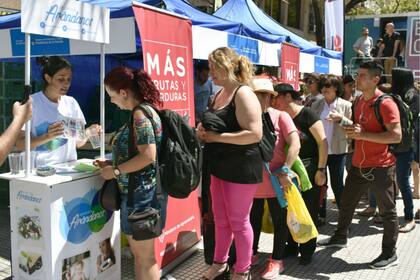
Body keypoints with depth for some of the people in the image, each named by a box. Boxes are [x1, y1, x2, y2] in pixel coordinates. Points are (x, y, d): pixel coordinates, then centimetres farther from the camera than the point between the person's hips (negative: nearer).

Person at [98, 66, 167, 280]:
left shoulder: (140, 114, -18)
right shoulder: (142, 111, 11)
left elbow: (148, 155, -26)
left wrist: (115, 171, -16)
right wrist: (113, 164, 11)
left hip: (141, 192, -10)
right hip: (138, 190, 10)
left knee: (145, 256, 5)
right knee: (138, 253, 20)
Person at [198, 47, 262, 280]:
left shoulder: (243, 94, -16)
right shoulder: (219, 94, 10)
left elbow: (254, 134, -25)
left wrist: (216, 137, -22)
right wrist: (202, 130, 0)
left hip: (241, 169, -8)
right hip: (219, 167, 8)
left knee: (238, 221, 5)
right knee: (220, 219, 18)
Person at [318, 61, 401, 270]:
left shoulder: (385, 103, -16)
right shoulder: (360, 101, 10)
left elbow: (396, 135, -23)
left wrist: (362, 134, -26)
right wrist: (350, 128, 2)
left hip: (380, 166, -8)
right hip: (359, 164, 8)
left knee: (387, 211, 6)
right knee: (346, 203, 19)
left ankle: (389, 254, 19)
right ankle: (340, 237, 39)